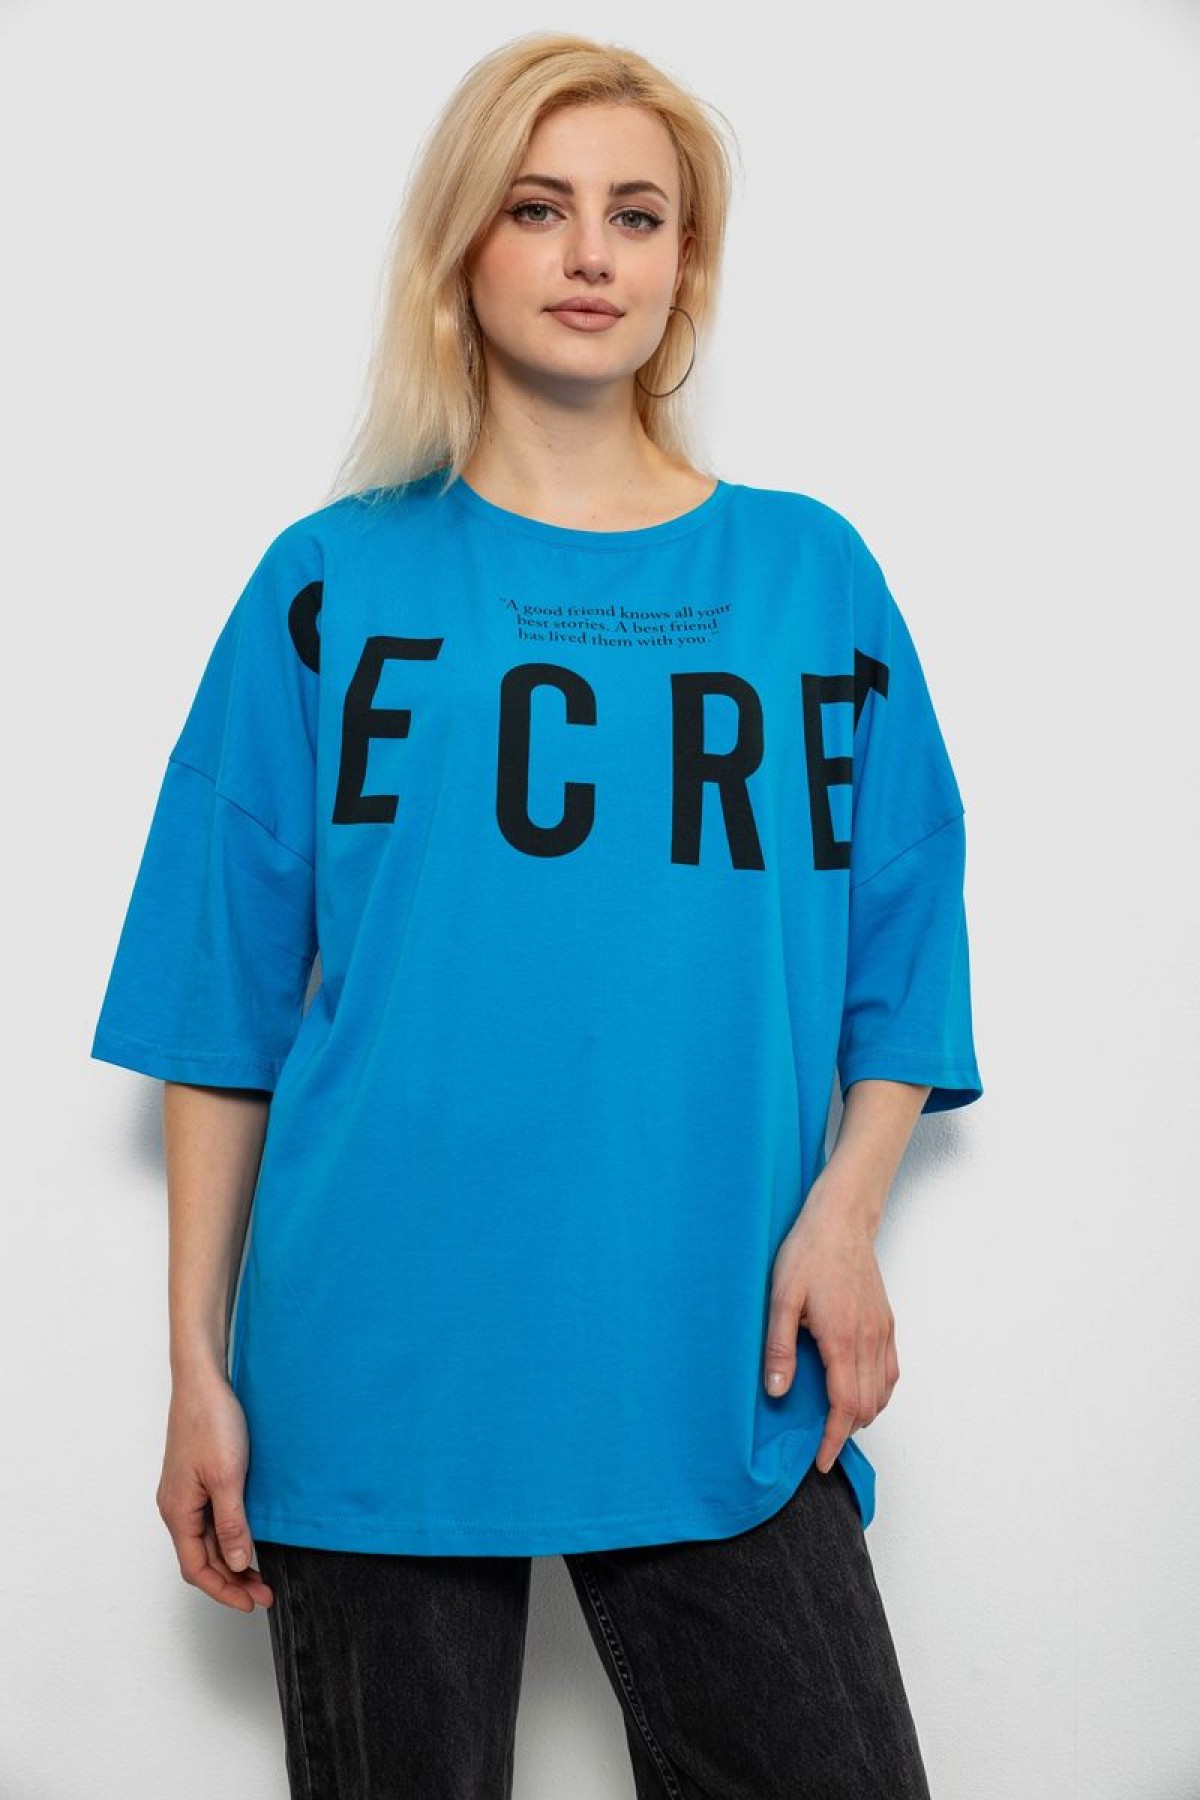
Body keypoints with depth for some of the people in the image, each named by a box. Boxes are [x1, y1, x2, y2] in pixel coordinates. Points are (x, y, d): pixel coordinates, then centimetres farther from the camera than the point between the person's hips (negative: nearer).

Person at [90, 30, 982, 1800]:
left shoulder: (812, 574, 8)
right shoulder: (335, 585, 3)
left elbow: (902, 945, 9)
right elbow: (226, 999, 3)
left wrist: (844, 1207, -7)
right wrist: (200, 1363, 0)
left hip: (719, 1371, 1)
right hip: (382, 1370, -1)